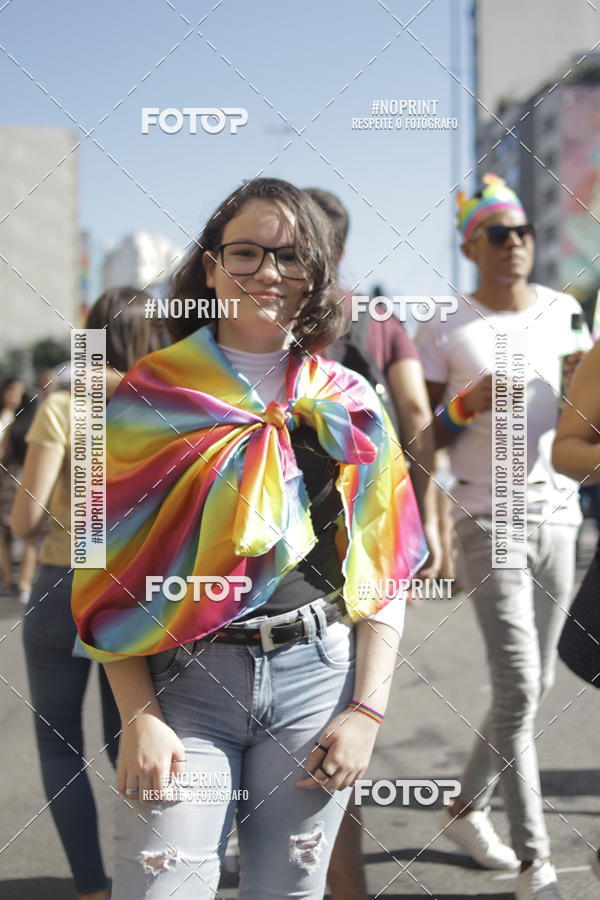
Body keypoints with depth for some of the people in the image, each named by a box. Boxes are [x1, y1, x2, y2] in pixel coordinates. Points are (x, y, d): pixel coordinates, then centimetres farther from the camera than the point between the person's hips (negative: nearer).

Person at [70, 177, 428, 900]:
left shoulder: (348, 407, 7)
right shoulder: (150, 397, 1)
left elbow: (386, 571, 6)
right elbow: (109, 570, -2)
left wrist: (367, 710, -2)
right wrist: (138, 717, -10)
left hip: (317, 675, 2)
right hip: (182, 677, -1)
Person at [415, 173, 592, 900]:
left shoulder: (564, 311, 8)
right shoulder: (445, 334, -4)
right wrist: (467, 405, -19)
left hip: (556, 514, 5)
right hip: (489, 520, -5)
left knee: (532, 686, 12)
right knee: (519, 689, -10)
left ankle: (466, 807, 32)